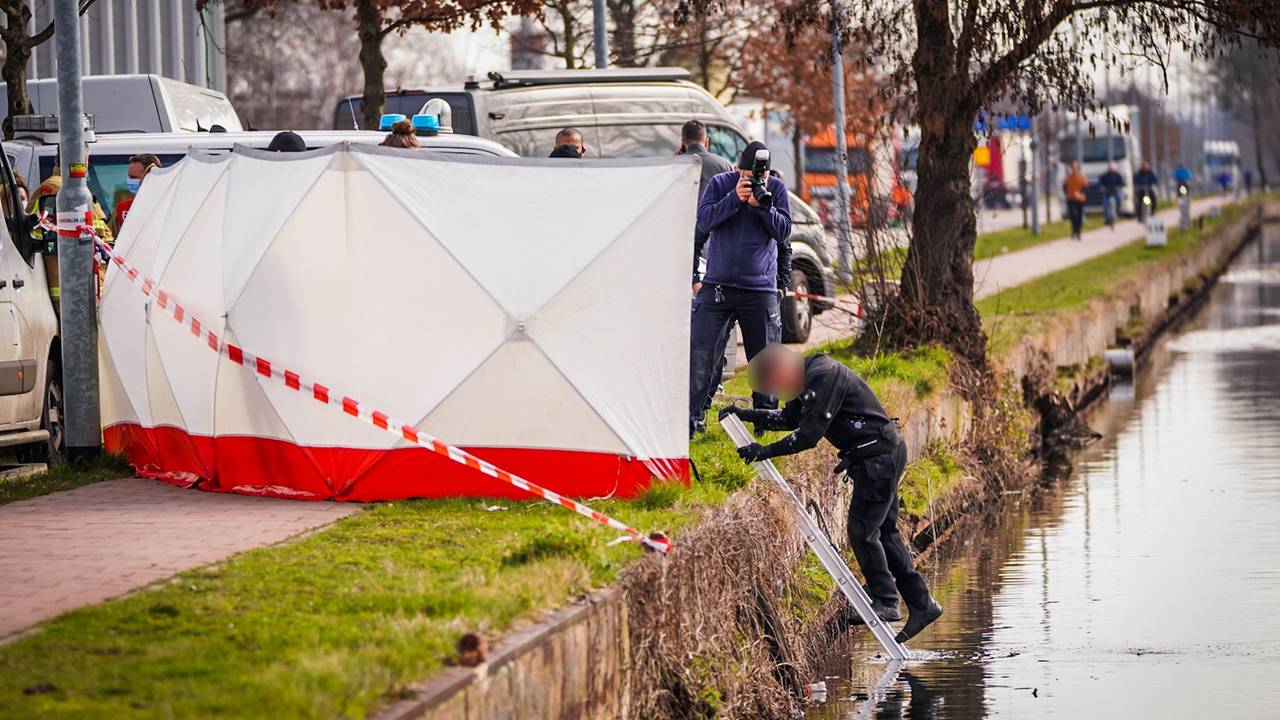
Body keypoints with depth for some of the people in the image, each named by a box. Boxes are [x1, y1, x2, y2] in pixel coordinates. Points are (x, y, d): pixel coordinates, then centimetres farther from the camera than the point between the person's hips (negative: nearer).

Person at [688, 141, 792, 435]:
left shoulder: (776, 188, 1)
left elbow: (784, 232, -4)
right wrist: (735, 199, -22)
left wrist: (762, 205, -19)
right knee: (700, 353, -8)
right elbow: (704, 221, -11)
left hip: (761, 289, 1)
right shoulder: (720, 184, 0)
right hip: (717, 286, -1)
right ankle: (691, 417, -5)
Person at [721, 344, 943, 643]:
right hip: (883, 453, 10)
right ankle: (921, 603, 15)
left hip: (879, 455, -10)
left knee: (862, 530, -9)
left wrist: (767, 451, -19)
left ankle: (886, 601, -4)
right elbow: (789, 418, 24)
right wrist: (746, 415, 15)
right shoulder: (811, 378, 12)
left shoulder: (825, 376, -20)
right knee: (884, 531, 13)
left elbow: (810, 433, -23)